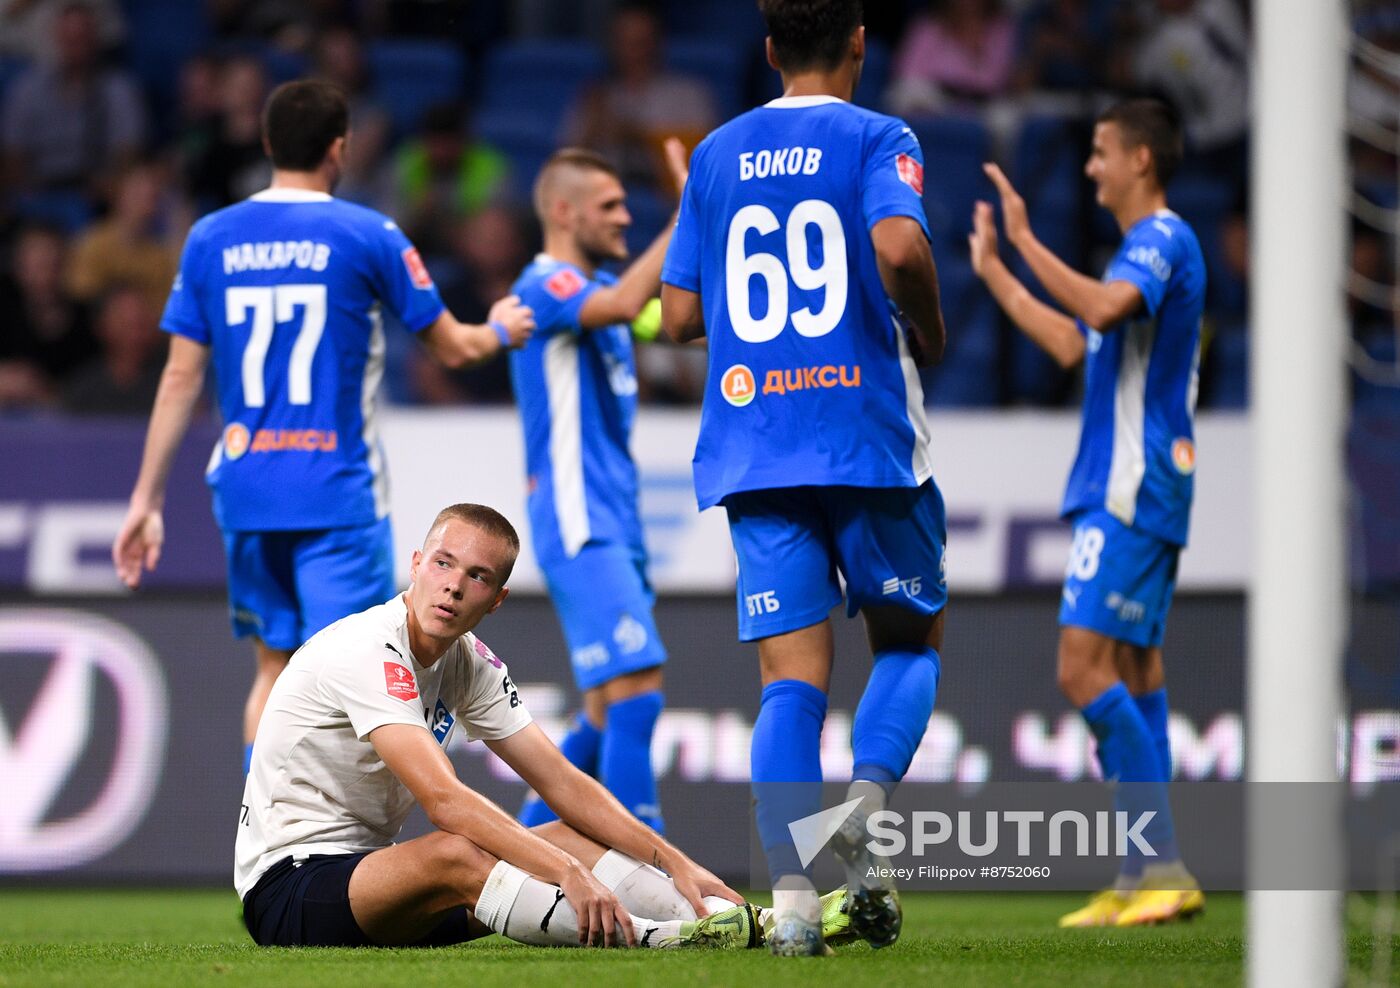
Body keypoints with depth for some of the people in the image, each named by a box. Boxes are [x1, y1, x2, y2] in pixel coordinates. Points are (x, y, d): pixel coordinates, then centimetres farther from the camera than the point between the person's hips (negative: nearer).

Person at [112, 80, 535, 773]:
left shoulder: (210, 239, 4)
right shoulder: (367, 236, -6)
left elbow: (181, 379, 4)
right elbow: (452, 348, 3)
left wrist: (146, 500, 9)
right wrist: (502, 331, 26)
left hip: (244, 491, 4)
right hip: (338, 493, -4)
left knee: (274, 670, 17)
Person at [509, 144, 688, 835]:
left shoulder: (595, 285, 18)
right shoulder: (546, 285, -10)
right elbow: (624, 305, -29)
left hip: (614, 525, 10)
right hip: (578, 525, -10)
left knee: (610, 710, 12)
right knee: (636, 690, -17)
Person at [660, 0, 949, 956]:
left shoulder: (716, 154, 12)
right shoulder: (878, 139, -1)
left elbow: (680, 313, 12)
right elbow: (899, 245, -21)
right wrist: (929, 335, -3)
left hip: (753, 448, 3)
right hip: (869, 438, -3)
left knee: (792, 671, 1)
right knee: (912, 636, 14)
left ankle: (792, 894, -12)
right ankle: (865, 807, -12)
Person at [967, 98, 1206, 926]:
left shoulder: (1165, 239, -12)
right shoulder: (1144, 247, 19)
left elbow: (1102, 306, -31)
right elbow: (1072, 343, 28)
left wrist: (1025, 241, -24)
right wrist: (993, 271, 34)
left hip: (1131, 492, -10)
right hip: (1130, 491, 10)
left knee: (1085, 667, -15)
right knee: (1133, 672, 9)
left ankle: (1163, 866, -17)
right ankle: (1144, 881, 9)